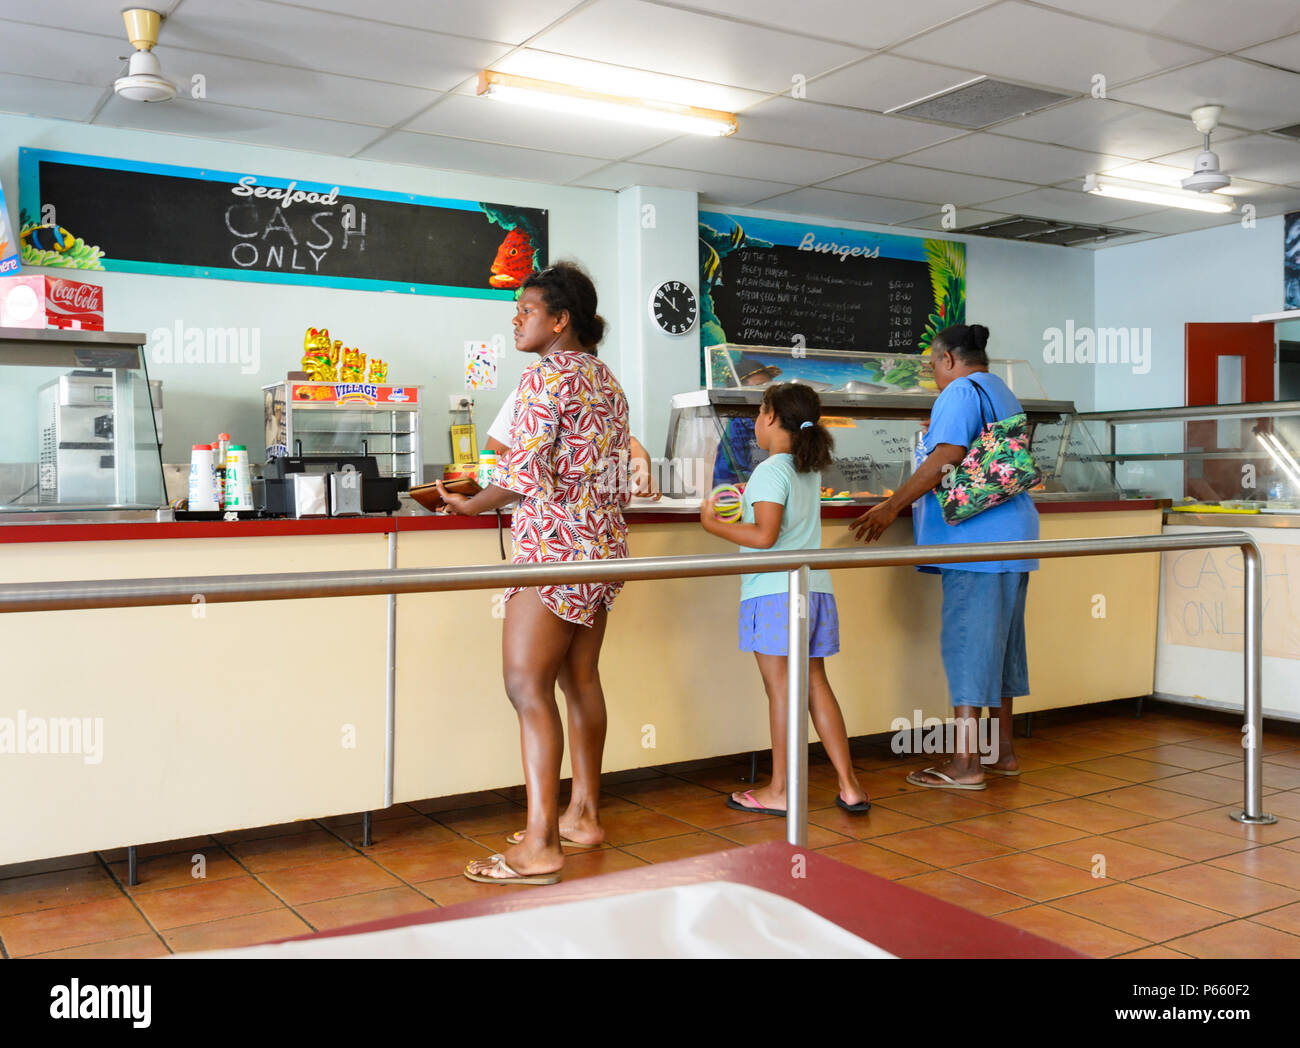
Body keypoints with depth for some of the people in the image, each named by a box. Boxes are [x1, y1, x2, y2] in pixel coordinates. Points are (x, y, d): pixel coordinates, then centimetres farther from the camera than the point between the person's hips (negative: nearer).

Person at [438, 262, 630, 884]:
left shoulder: (547, 374, -10)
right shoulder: (606, 379, 16)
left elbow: (523, 473, -16)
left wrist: (467, 505, -2)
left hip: (553, 544, -10)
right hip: (604, 542, 10)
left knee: (528, 687, -9)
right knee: (581, 679, 14)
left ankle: (539, 846, -10)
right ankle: (582, 815, 24)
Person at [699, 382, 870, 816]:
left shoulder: (770, 471, -10)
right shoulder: (810, 470, 15)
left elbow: (765, 535, -19)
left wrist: (713, 523, -10)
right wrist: (750, 498, 33)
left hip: (775, 592, -8)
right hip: (815, 588, 8)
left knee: (781, 688, -2)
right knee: (815, 684, 10)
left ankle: (779, 790, 6)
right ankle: (849, 785, 11)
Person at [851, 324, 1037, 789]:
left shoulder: (961, 392, -10)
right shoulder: (1003, 394, 21)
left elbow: (945, 459, -20)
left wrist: (890, 507, -18)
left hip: (976, 540, -10)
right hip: (1010, 537, 10)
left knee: (967, 642, -7)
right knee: (997, 640, 14)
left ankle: (965, 763, -4)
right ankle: (1002, 751, 22)